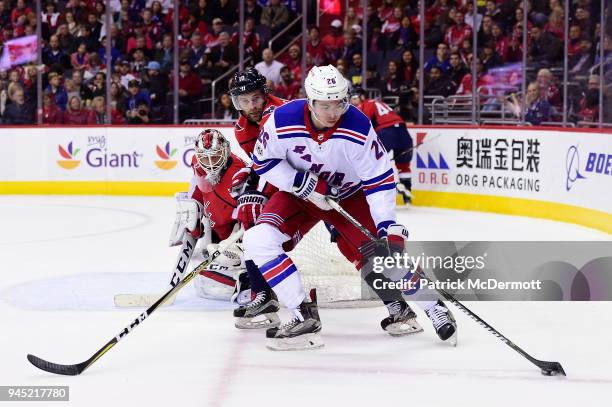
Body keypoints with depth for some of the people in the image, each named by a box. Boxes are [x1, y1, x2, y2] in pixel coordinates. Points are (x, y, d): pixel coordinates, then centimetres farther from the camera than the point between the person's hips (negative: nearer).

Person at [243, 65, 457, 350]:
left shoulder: (358, 128, -26)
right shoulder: (283, 121, -26)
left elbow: (379, 178, -19)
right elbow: (264, 161, -10)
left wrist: (388, 226, -26)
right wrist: (301, 183, -23)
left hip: (348, 195, -1)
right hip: (298, 193, 1)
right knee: (258, 240, -21)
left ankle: (432, 307, 11)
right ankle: (304, 316, -14)